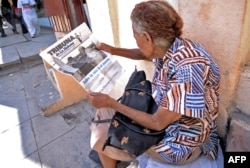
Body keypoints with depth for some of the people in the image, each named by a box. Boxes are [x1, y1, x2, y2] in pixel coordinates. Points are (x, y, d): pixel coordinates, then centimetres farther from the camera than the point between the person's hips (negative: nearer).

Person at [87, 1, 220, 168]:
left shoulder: (188, 68, -36)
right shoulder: (169, 47, -10)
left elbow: (158, 123, -29)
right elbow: (144, 54, 15)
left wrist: (111, 103, -23)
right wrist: (113, 50, 16)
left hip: (180, 142, -7)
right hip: (162, 115, 7)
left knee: (101, 135, 2)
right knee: (104, 113, 13)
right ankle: (110, 154, 42)